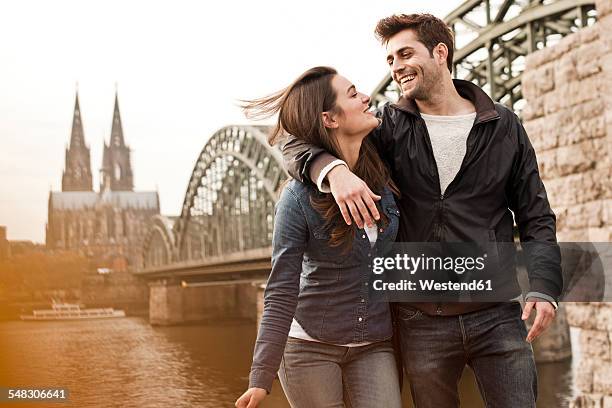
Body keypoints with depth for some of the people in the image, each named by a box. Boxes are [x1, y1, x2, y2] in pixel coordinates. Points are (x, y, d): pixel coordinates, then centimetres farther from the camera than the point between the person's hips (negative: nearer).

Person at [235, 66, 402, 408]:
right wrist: (261, 378, -17)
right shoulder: (300, 196, -14)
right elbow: (282, 292, -14)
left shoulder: (385, 175, -2)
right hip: (310, 346, -3)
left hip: (374, 346, 4)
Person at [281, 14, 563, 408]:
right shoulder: (390, 127, 4)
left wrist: (544, 286, -10)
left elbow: (536, 216, 6)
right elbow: (298, 142, -1)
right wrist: (334, 169, -24)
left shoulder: (505, 126, 5)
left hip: (497, 315, 0)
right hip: (423, 322, 1)